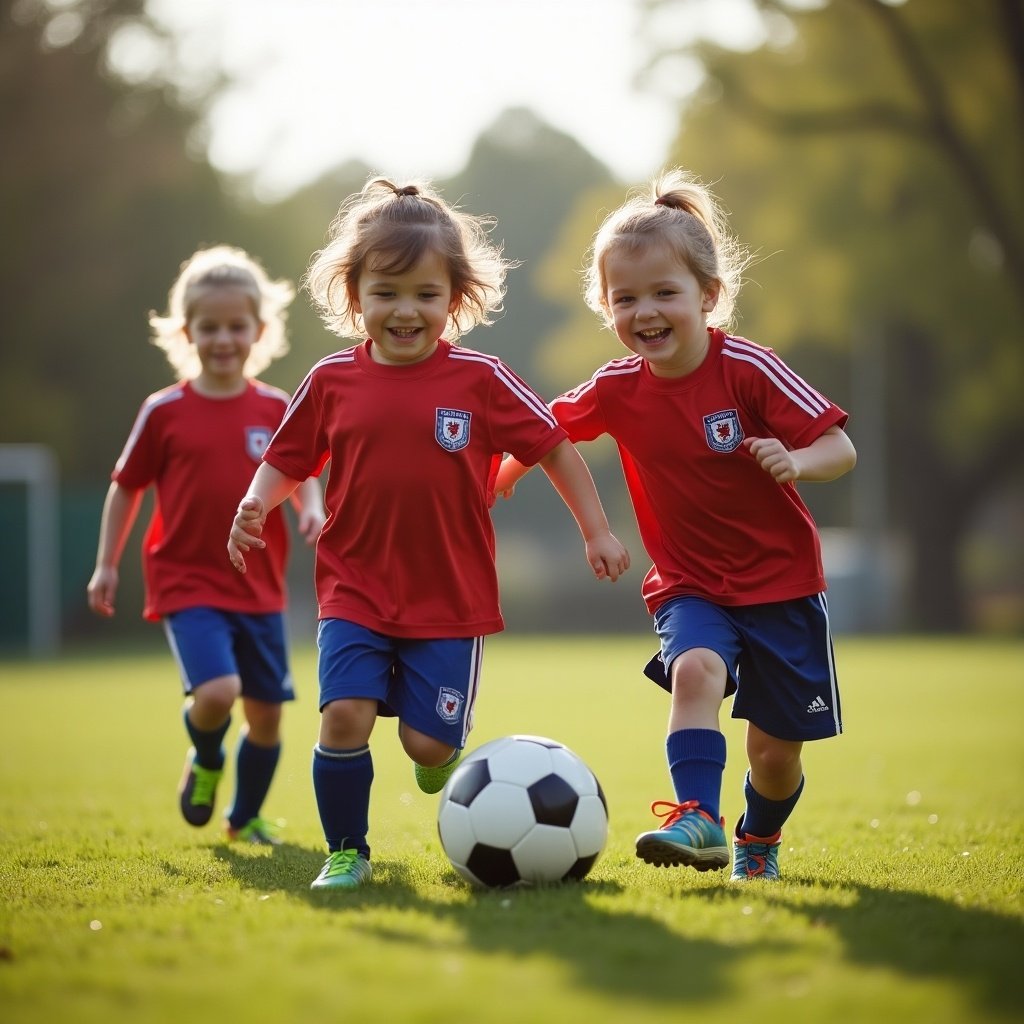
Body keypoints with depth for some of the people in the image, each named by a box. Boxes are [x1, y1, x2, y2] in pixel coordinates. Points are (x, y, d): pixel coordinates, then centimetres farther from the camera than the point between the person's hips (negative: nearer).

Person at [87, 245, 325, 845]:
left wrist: (313, 509, -9)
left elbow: (302, 472, 13)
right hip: (187, 584, -3)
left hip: (259, 587, 3)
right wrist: (107, 565, 6)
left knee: (266, 712, 7)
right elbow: (127, 487, 5)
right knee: (217, 690, -24)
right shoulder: (165, 411, -4)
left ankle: (246, 817, 31)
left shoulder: (276, 409, 2)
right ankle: (205, 762, 10)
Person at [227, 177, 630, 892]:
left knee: (428, 742, -4)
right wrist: (256, 504, -7)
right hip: (355, 592, 1)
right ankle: (347, 853, 5)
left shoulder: (480, 380, -5)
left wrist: (597, 531, 6)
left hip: (452, 598, -1)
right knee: (345, 715, -16)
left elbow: (555, 448, 5)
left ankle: (447, 759, 34)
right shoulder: (332, 382, 1)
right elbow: (287, 460, 13)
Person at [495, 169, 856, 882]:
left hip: (781, 582, -2)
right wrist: (502, 474, 1)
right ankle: (699, 820, -34)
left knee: (776, 750, 5)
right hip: (689, 585, 2)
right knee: (695, 669, -32)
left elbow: (840, 447, -17)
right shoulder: (618, 390, -6)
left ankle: (759, 842, 35)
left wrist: (796, 462, -36)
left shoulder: (748, 369, -17)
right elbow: (547, 428, 13)